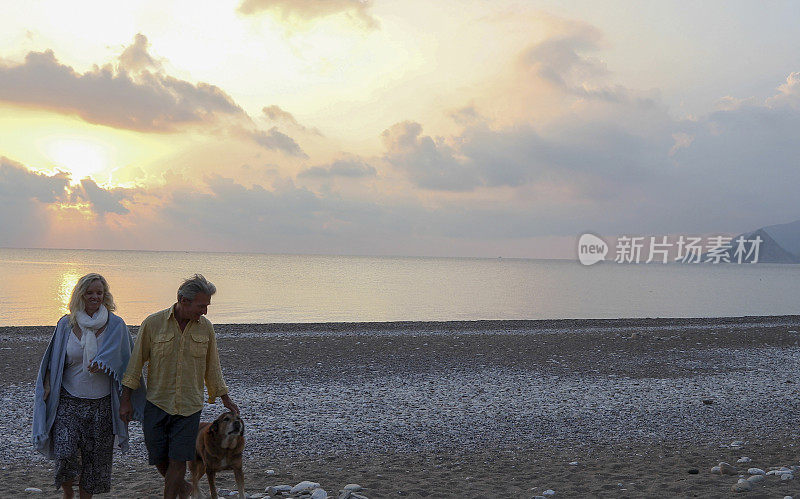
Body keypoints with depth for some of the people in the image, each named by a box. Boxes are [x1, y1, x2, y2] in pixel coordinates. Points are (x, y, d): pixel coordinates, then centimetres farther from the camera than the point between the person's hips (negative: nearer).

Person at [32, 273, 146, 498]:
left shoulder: (116, 325, 1)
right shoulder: (66, 324, 3)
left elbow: (124, 362, 4)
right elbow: (54, 362, 11)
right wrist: (47, 388, 2)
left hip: (102, 403, 0)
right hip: (69, 401, 0)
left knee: (95, 458, 5)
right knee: (65, 454, -11)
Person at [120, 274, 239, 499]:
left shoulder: (205, 327, 0)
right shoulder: (153, 323, -7)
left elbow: (212, 367, 11)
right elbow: (136, 363, -1)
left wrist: (226, 399, 14)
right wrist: (125, 401, -2)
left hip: (189, 405, 1)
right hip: (156, 403, 0)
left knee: (178, 460, -3)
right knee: (158, 458, 9)